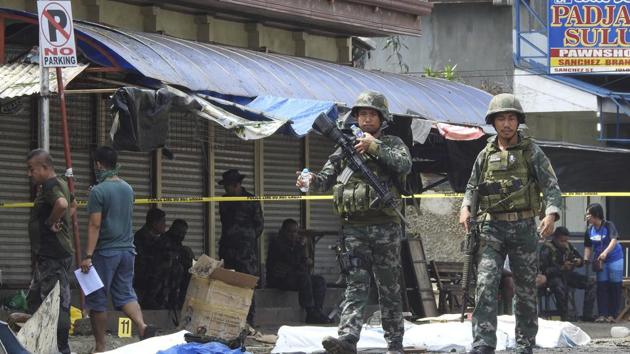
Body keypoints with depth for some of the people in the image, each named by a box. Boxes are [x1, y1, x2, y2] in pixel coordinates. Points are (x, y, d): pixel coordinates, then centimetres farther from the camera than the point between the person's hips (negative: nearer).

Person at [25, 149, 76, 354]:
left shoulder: (50, 186, -16)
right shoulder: (60, 184, 15)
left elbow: (62, 204, -38)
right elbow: (73, 205, 34)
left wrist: (52, 222, -21)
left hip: (53, 255, -11)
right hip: (47, 254, 11)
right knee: (35, 299, 16)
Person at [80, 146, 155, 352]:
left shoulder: (98, 192, -13)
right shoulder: (128, 189, 9)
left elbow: (95, 225, -17)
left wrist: (88, 256, -18)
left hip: (105, 251, -6)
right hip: (127, 250, 6)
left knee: (97, 300, 3)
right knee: (125, 294, 10)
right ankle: (142, 326, -16)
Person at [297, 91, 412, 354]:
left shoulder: (392, 143, 7)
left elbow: (405, 165, -14)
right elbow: (326, 179, 9)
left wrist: (375, 146, -21)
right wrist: (311, 180, -13)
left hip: (384, 226, -2)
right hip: (354, 227, 2)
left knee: (389, 287, 4)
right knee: (355, 285, -8)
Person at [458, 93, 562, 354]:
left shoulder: (531, 152, 1)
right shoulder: (486, 155, 9)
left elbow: (551, 186, -4)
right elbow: (472, 188, 19)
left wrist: (551, 214, -22)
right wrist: (465, 208, -2)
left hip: (523, 228, -1)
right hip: (492, 228, 1)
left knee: (525, 289, 6)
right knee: (485, 284, -15)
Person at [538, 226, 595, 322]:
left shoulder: (568, 246, 3)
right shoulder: (547, 248, -16)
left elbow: (581, 259, 15)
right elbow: (543, 270, -21)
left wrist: (579, 262, -11)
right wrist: (562, 268, -29)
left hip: (567, 274, 7)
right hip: (553, 276, -7)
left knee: (590, 284, -9)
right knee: (560, 288, -40)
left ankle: (587, 315, -10)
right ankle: (564, 317, -29)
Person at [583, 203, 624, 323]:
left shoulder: (608, 225, -16)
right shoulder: (589, 230, -1)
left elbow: (614, 241, -29)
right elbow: (588, 247, 5)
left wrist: (605, 252, -44)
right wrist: (586, 260, -10)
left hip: (614, 259, -4)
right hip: (600, 261, 4)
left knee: (615, 287, -1)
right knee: (601, 287, 0)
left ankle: (612, 315, 2)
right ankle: (602, 314, 0)